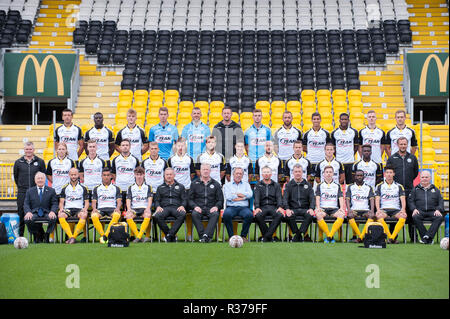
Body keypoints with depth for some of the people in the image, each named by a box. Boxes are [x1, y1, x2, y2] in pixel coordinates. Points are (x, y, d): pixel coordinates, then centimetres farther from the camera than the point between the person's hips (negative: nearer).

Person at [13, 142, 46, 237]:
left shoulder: (40, 162, 6)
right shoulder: (18, 162, 8)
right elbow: (15, 176, 16)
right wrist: (21, 186, 12)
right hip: (22, 193, 1)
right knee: (21, 215, 1)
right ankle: (19, 236, 6)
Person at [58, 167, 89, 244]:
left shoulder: (83, 188, 16)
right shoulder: (65, 188, 18)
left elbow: (87, 202, 13)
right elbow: (61, 202, 14)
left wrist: (85, 209, -9)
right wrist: (61, 208, -8)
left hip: (79, 209, -1)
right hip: (67, 209, 1)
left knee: (84, 215, -37)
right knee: (60, 216, -34)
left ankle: (73, 236, -34)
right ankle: (71, 237, -39)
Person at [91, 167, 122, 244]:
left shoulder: (116, 188, 17)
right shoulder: (96, 189, 19)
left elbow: (119, 201, 9)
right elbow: (94, 201, 13)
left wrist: (118, 208, -13)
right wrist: (94, 209, -9)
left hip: (112, 209, -1)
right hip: (100, 209, 1)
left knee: (117, 215, -38)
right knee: (94, 216, -36)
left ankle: (105, 235, -37)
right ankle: (102, 235, -31)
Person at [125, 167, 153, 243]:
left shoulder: (148, 187, 15)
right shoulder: (131, 188, 18)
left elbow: (150, 199, 4)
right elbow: (128, 200, 8)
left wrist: (148, 208, -15)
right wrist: (129, 209, -12)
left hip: (144, 208, -1)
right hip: (134, 208, 1)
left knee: (148, 215, -37)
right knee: (128, 216, -33)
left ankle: (139, 236, -34)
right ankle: (138, 236, -32)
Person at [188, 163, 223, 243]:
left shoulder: (216, 184, 17)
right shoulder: (194, 184, 17)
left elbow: (220, 200, 14)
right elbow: (190, 199, 12)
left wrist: (216, 207, -8)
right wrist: (195, 206, -8)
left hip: (211, 208, 0)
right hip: (198, 208, 0)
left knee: (215, 214, -35)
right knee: (195, 214, -35)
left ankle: (206, 235, -45)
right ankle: (202, 236, -38)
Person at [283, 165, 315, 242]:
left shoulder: (307, 185, 16)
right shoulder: (289, 185, 14)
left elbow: (312, 198, 7)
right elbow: (285, 198, 3)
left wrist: (311, 208, -13)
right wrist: (287, 209, -17)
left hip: (304, 209, 0)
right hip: (293, 209, 0)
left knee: (310, 215, -34)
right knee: (288, 216, -34)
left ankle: (301, 233, -25)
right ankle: (296, 233, -19)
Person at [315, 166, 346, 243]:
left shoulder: (337, 186, 20)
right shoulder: (320, 186, 17)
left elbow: (341, 197, 9)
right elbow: (317, 197, 5)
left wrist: (341, 208, -9)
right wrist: (318, 207, -14)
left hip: (334, 208, 1)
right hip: (323, 208, -1)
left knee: (342, 215, -34)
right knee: (318, 214, -37)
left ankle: (329, 236, -35)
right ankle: (331, 237, -31)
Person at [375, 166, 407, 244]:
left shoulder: (399, 186, 17)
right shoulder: (379, 186, 15)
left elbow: (403, 199, 7)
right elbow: (377, 199, 5)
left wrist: (403, 209, -13)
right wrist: (378, 209, -14)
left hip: (396, 209, 1)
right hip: (384, 209, -1)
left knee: (403, 216, -34)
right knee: (379, 216, -36)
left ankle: (392, 237, -33)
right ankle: (390, 236, -31)